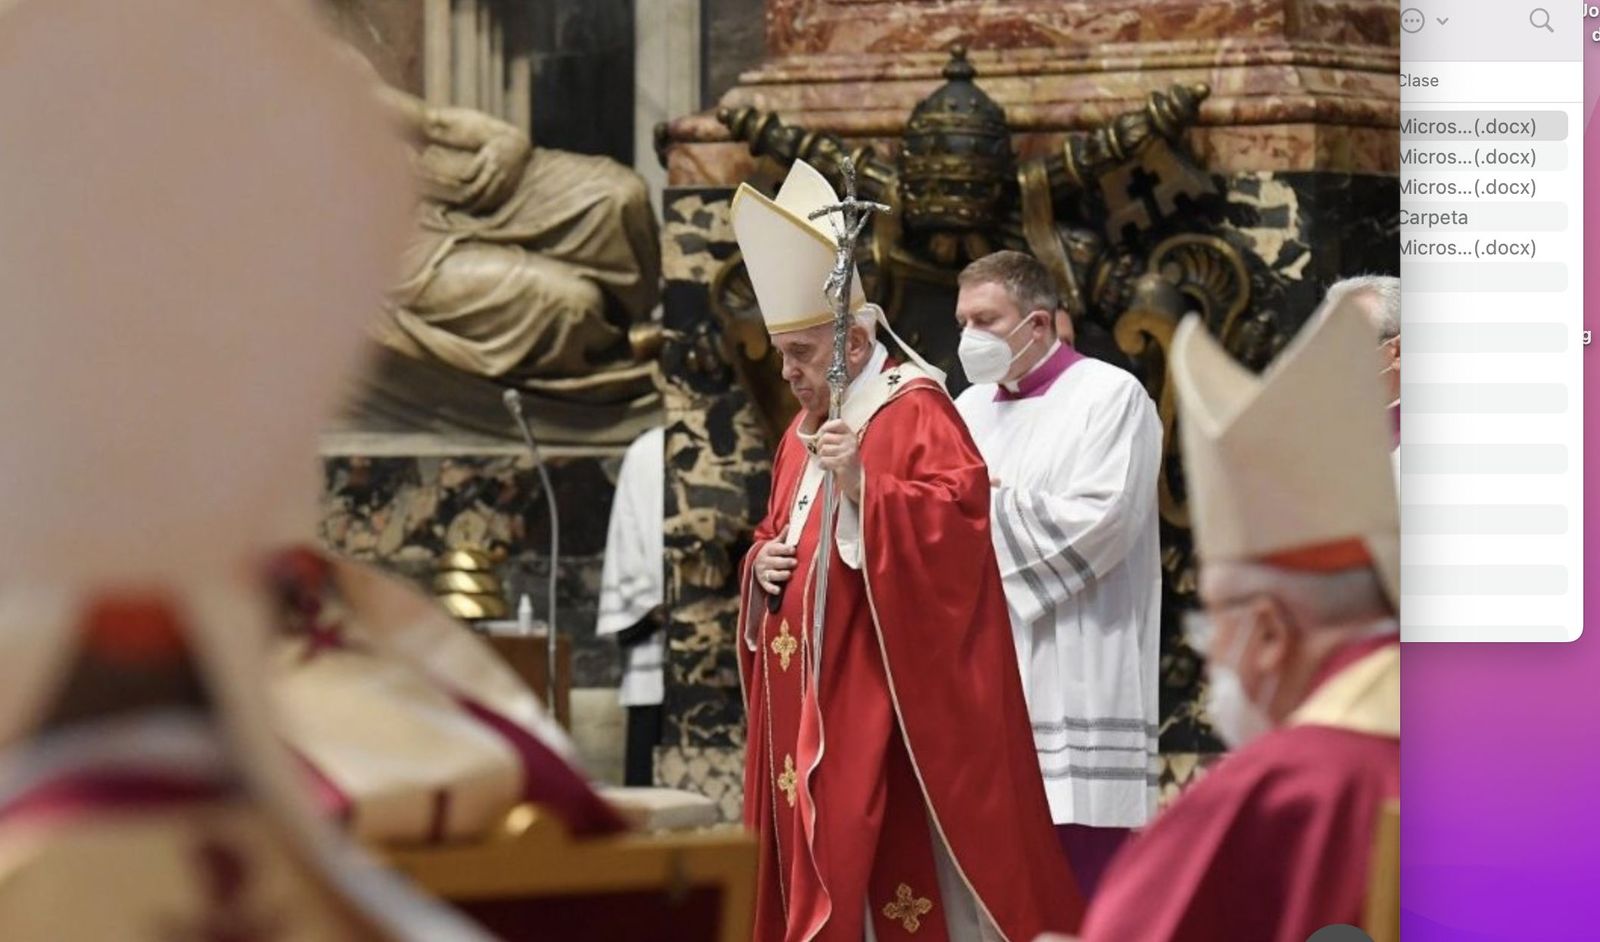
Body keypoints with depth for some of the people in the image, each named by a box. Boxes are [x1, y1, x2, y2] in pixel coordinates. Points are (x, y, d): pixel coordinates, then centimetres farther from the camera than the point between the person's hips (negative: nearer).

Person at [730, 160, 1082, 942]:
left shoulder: (914, 410, -8)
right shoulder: (803, 434, 18)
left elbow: (964, 509, -20)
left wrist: (864, 487, -29)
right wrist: (763, 565, 5)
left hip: (893, 694, -8)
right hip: (816, 701, 9)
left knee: (901, 861, -11)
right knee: (823, 866, 7)